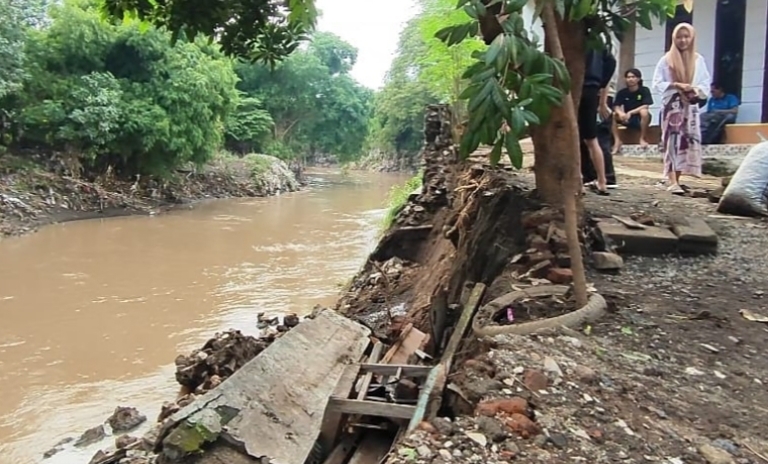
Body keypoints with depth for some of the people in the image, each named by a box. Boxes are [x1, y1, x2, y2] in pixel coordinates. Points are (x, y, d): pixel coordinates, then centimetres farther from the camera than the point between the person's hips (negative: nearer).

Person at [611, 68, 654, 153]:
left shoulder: (644, 90, -8)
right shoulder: (622, 92, 0)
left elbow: (645, 106, -18)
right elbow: (616, 106, -9)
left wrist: (630, 112, -29)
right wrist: (620, 113, -33)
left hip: (640, 119, -3)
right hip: (627, 119, 3)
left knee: (644, 112, -36)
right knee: (612, 115, -21)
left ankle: (642, 138, -18)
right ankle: (617, 140, -21)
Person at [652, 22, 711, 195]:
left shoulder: (698, 60, 9)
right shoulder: (666, 60, 2)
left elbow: (706, 85, 9)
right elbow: (657, 84, -3)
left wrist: (696, 90, -12)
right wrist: (676, 85, -15)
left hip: (691, 106, 3)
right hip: (672, 105, -3)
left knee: (687, 141, 0)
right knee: (672, 141, -11)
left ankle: (676, 179, 6)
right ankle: (672, 181, -17)